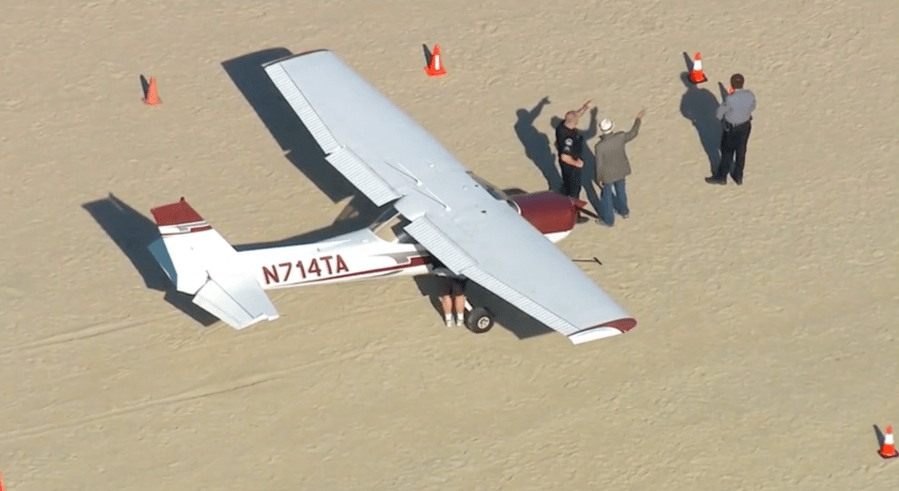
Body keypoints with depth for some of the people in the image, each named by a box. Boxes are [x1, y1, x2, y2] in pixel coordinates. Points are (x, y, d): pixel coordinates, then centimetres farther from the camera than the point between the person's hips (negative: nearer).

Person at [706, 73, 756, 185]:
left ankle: (721, 177, 38)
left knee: (727, 152, 17)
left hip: (731, 129, -5)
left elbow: (719, 114, -18)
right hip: (746, 126, 5)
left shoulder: (730, 100, -34)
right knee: (741, 151, 24)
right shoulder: (750, 95, -18)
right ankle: (738, 177, 41)